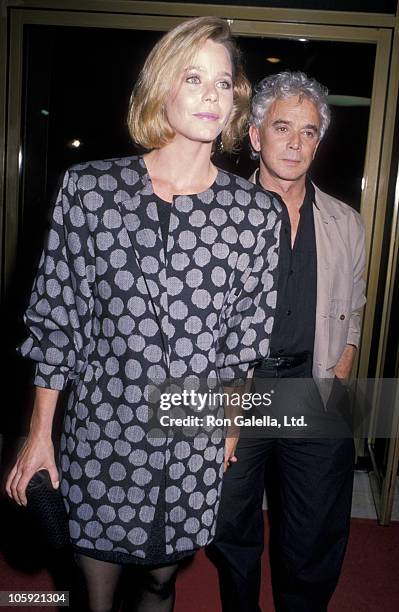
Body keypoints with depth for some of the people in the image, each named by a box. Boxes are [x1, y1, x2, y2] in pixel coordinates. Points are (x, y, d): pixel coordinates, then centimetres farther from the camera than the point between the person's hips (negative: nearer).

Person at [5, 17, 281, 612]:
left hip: (196, 448, 1)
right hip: (100, 432, 0)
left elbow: (250, 336, 3)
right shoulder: (90, 188, -7)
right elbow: (56, 317, -2)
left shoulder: (257, 212, -5)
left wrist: (232, 428, 10)